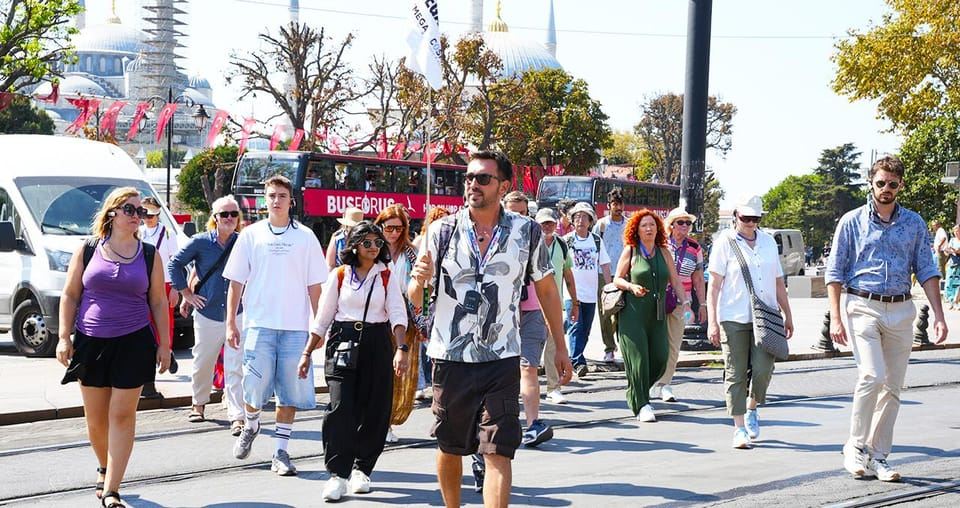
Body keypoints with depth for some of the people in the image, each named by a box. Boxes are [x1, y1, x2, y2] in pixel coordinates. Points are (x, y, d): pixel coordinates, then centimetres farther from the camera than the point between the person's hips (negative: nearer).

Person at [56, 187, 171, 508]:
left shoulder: (149, 255, 4)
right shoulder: (88, 251, 3)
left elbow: (158, 302, 7)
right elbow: (70, 295, 6)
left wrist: (164, 344, 3)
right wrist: (64, 337, -1)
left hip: (134, 343, -1)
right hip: (91, 343, 1)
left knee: (122, 415, -5)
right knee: (95, 418, 9)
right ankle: (104, 469, 35)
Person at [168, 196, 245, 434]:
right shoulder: (200, 242, -1)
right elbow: (174, 264, 8)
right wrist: (187, 293, 4)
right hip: (207, 314, 1)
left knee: (235, 369, -7)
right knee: (202, 364, 13)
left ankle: (237, 417, -6)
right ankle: (199, 404, 35)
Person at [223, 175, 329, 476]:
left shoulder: (305, 237, 6)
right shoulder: (251, 235, 6)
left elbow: (314, 285, 7)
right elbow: (236, 282, 7)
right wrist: (231, 323, 2)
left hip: (295, 327, 1)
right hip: (258, 324, -1)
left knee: (290, 391, 1)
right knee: (255, 387, -4)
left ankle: (280, 452, 9)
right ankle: (250, 426, 27)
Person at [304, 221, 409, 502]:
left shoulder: (387, 276, 5)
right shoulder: (340, 275, 6)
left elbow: (397, 314, -4)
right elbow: (323, 317, 10)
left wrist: (401, 348, -19)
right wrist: (307, 353, 7)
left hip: (377, 344, 1)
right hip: (343, 341, -1)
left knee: (374, 410, 2)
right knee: (341, 408, -11)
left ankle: (361, 468, 18)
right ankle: (337, 474, -7)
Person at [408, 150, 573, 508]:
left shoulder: (526, 232, -1)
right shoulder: (442, 231, -2)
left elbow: (546, 290, 11)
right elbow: (414, 301, 0)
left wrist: (560, 347, 12)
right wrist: (419, 281, -24)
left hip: (502, 361, -1)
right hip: (450, 358, 1)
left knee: (499, 453, -10)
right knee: (450, 447, 14)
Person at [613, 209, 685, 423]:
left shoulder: (664, 252, 11)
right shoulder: (630, 251, 2)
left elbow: (675, 281, 12)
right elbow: (617, 279, 4)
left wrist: (684, 302, 0)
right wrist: (631, 287, -15)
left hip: (657, 314, 4)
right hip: (633, 312, -4)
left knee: (660, 359, -2)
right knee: (638, 358, -8)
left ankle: (634, 393, 21)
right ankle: (641, 405, -1)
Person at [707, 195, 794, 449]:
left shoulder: (768, 242, 16)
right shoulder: (725, 242, 2)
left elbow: (779, 283, 22)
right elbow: (714, 285, -3)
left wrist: (788, 316, 21)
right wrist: (712, 321, -10)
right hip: (733, 318, -3)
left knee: (763, 369, -9)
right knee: (736, 374, -2)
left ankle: (751, 409, 19)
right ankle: (739, 428, 5)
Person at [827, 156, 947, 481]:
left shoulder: (914, 223, 9)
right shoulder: (852, 222, 2)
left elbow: (926, 271, 9)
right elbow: (834, 273, 2)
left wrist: (938, 315, -1)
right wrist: (835, 318, -6)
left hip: (900, 311, 3)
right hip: (862, 307, -3)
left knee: (893, 387, 4)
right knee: (872, 376, -19)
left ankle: (878, 457, 13)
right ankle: (856, 446, -3)